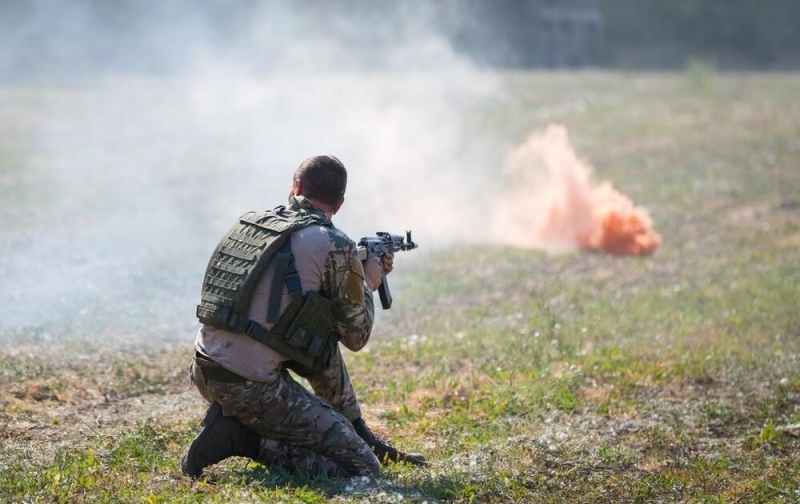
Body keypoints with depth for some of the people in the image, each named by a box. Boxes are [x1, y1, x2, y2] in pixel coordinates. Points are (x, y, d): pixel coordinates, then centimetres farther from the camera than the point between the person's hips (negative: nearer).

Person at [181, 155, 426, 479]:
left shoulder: (250, 223, 11)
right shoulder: (335, 246, -8)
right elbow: (356, 337, 2)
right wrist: (368, 284, 20)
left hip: (203, 372, 8)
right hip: (252, 387, -8)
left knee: (324, 342, 27)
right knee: (363, 468, -3)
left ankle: (360, 437, 29)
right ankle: (239, 437, -6)